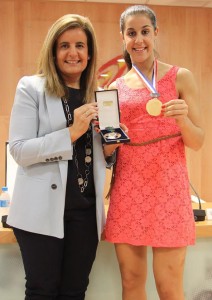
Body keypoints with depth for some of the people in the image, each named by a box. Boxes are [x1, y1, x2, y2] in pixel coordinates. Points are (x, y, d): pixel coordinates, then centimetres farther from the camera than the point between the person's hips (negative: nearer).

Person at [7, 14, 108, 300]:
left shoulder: (97, 95, 12)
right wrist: (72, 132, -19)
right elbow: (19, 150, -11)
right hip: (43, 209, -4)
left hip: (86, 209, 5)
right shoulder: (31, 88, -2)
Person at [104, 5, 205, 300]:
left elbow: (197, 142, 1)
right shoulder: (116, 87, 11)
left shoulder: (180, 77, 3)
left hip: (168, 187, -3)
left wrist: (183, 119, -19)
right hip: (128, 188, 3)